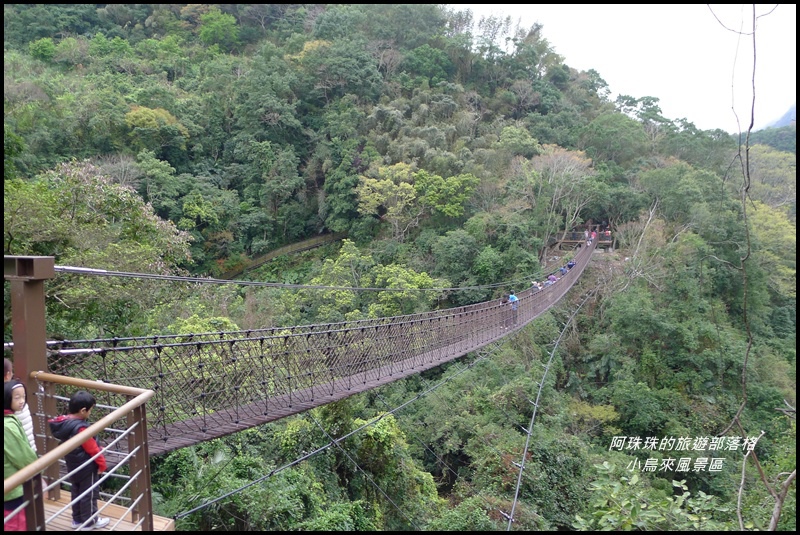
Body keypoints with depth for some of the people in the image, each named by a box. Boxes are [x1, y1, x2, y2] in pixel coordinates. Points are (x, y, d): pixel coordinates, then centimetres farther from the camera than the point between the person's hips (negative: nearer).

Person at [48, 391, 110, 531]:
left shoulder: (64, 422, -6)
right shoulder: (80, 428, -31)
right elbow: (92, 449, -23)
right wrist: (102, 463, -10)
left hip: (73, 466, 9)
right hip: (87, 467, -9)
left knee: (76, 492, 22)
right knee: (89, 494, 7)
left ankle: (77, 519, 35)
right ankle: (89, 522, 20)